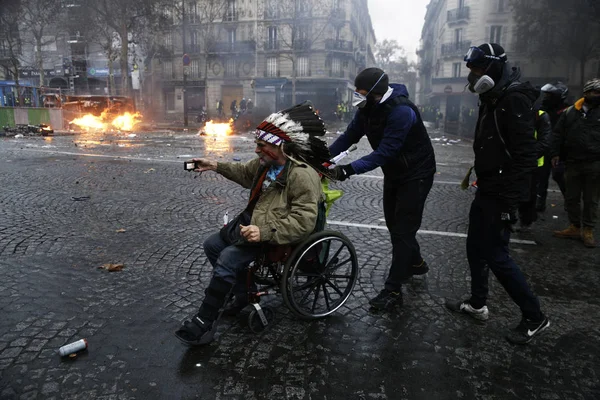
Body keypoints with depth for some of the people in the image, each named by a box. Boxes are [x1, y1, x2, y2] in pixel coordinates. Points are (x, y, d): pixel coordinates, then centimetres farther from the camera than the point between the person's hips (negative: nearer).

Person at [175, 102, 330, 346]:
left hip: (273, 234, -10)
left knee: (228, 259, -24)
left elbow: (304, 222, -30)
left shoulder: (303, 175, -25)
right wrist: (216, 166, 16)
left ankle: (204, 324, -8)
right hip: (252, 221, 10)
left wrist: (264, 233, -37)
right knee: (212, 245, 12)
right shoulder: (266, 161, 1)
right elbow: (246, 173, 24)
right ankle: (243, 292, 24)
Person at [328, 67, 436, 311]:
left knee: (402, 229, -7)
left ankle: (393, 291, 1)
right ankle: (415, 263, 42)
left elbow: (385, 152, -35)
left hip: (416, 174, -8)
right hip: (394, 172, 9)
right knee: (394, 224, 18)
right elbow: (350, 135, -6)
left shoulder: (401, 111, -31)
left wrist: (350, 169, -42)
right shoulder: (368, 107, -6)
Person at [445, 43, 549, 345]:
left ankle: (534, 318, 14)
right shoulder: (492, 99, 13)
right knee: (475, 248, 16)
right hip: (486, 191, 10)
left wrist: (510, 201, -24)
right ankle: (477, 304, 32)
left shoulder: (515, 100, -18)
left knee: (496, 255, -3)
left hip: (501, 196, -10)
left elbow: (525, 156, -23)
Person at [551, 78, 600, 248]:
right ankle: (575, 227, 22)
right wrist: (556, 153, 0)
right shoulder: (570, 111, 7)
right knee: (571, 198, 9)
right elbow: (558, 134, 9)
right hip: (573, 163, 2)